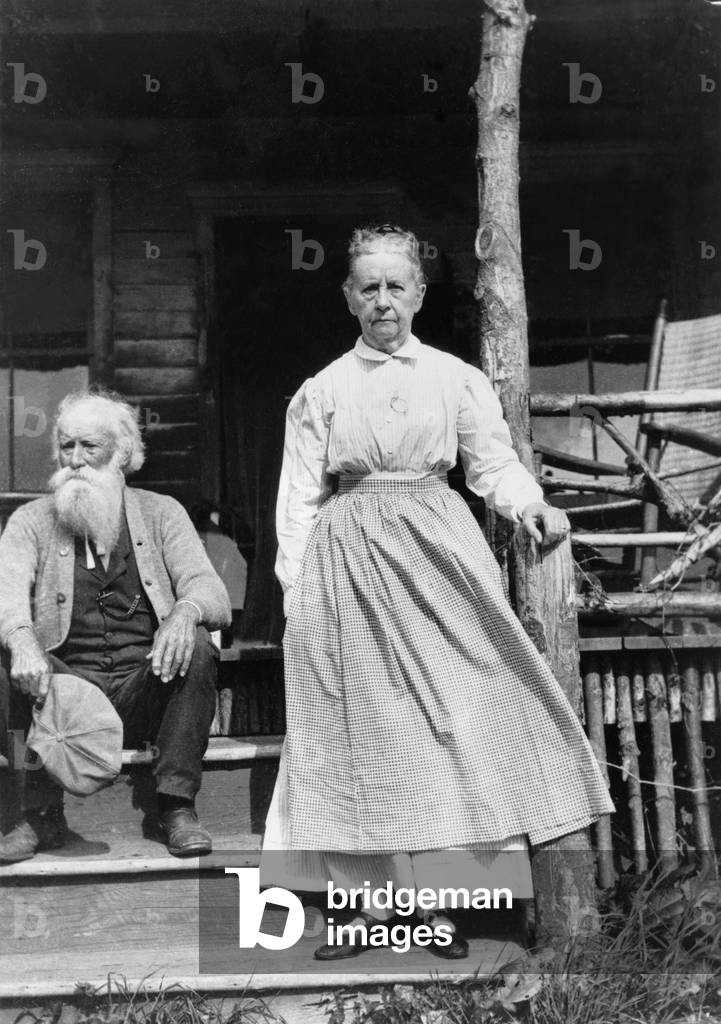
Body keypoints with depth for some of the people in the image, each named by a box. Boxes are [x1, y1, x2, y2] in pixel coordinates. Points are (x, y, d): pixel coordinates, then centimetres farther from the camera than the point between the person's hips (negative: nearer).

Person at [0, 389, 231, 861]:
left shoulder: (161, 512, 8)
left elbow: (212, 593, -5)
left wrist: (184, 613, -30)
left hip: (147, 690, 0)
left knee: (197, 646, -28)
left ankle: (177, 806, -18)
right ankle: (42, 815, -14)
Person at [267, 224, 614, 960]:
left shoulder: (457, 378, 8)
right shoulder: (320, 391, 8)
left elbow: (494, 463, 6)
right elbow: (299, 497, 6)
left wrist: (529, 506, -14)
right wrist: (295, 592, 0)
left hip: (438, 550, 0)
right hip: (348, 563, 0)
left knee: (455, 715, -4)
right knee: (363, 725, 1)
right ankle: (376, 900, 10)